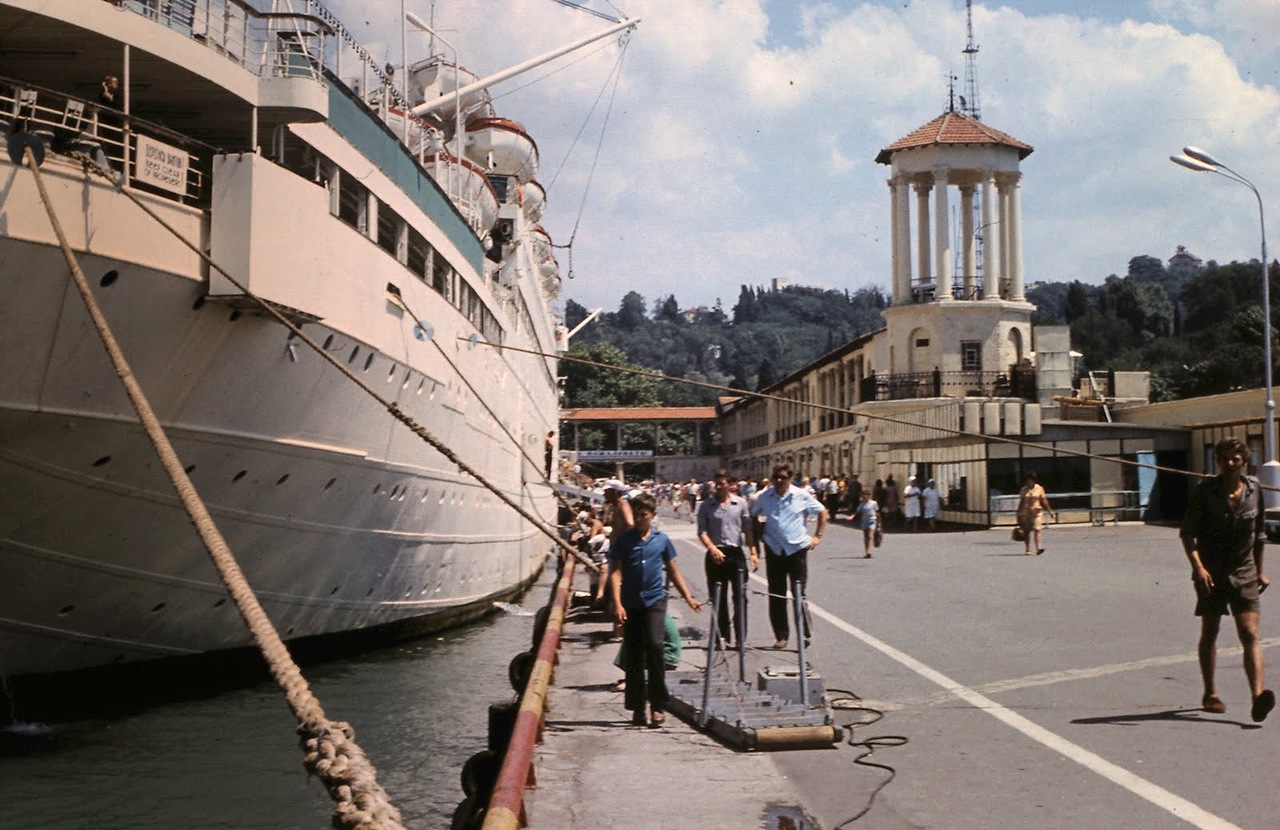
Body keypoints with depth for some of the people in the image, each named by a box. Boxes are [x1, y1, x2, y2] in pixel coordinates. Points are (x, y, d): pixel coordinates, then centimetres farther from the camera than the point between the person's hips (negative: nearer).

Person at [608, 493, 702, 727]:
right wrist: (617, 603, -12)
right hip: (631, 603, 1)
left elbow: (673, 570, 16)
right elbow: (616, 572, -1)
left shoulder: (661, 539, 7)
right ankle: (637, 708, 15)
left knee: (654, 646, -17)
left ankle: (657, 706, -7)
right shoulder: (623, 541, 4)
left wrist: (688, 597, 14)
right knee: (634, 657, 4)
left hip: (655, 600, -1)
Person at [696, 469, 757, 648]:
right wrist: (712, 548, -18)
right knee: (718, 599, 6)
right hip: (715, 554, 0)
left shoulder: (740, 503, 5)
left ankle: (741, 638, -5)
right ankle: (723, 636, 16)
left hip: (736, 553, 0)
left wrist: (753, 552, 0)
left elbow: (747, 529, 7)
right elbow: (702, 531, -2)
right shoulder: (706, 506, 3)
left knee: (740, 597, -6)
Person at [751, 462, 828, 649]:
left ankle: (806, 633, 15)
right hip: (774, 550, 2)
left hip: (797, 549, -2)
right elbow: (754, 515, 18)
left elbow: (822, 512, 8)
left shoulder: (802, 496, -4)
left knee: (799, 594, 2)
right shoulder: (765, 497, 1)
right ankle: (781, 635, 13)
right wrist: (759, 534, 8)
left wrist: (817, 536, 3)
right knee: (776, 595, 5)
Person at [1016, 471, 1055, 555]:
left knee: (1037, 529, -14)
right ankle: (1028, 549, 16)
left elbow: (1044, 501, 6)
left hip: (1037, 512, -2)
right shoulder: (1023, 490, 6)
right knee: (1026, 531, 5)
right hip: (1025, 512, 2)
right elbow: (1021, 502, 9)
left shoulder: (1039, 489, 3)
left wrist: (1050, 511, 4)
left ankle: (1039, 548, -22)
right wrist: (1018, 514, 8)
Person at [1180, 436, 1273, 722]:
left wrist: (1260, 570, 19)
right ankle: (1210, 694, 22)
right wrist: (1197, 566, -22)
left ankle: (1258, 696, -20)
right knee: (1209, 634, 10)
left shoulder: (1254, 489, 4)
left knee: (1250, 635, -10)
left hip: (1244, 572, 2)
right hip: (1212, 573, -2)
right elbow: (1187, 532, -9)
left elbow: (1259, 533, 16)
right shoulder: (1204, 491, -6)